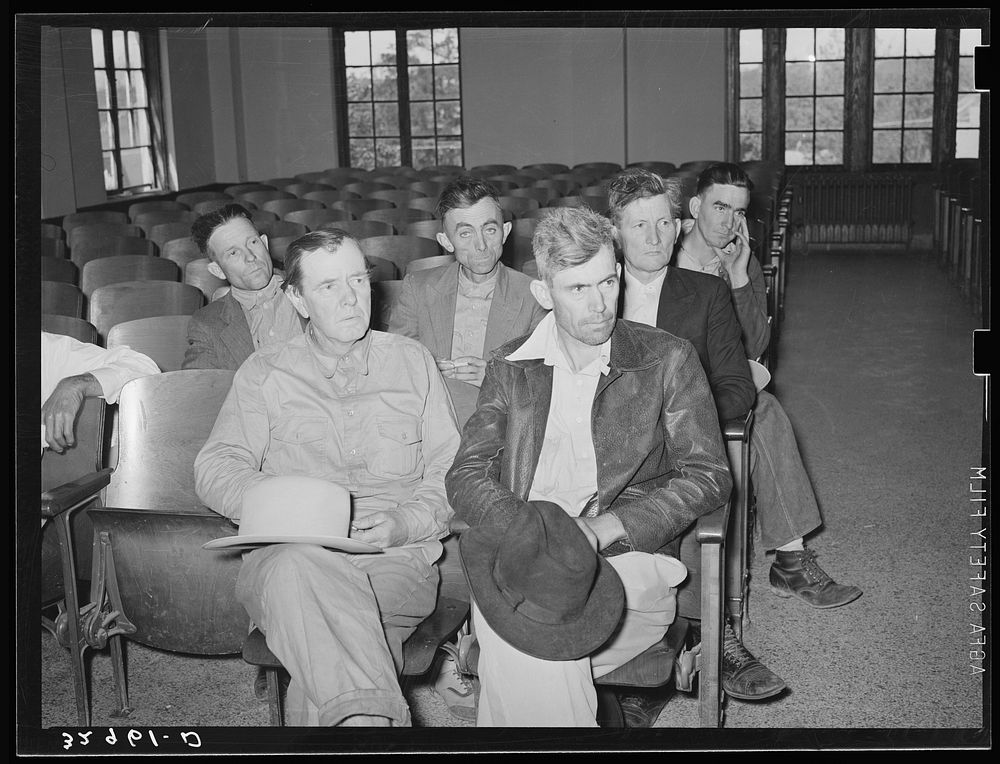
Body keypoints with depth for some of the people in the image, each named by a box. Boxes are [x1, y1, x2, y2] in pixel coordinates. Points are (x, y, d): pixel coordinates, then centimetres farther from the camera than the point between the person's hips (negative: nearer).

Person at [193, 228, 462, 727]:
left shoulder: (410, 360, 17)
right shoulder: (265, 373, 16)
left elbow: (451, 471, 14)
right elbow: (215, 468, 7)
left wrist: (405, 523, -7)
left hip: (397, 560, 0)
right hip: (286, 554, 0)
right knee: (299, 568, -38)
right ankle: (372, 717, -39)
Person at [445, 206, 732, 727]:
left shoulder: (668, 359, 6)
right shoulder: (510, 367, 13)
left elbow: (709, 477, 1)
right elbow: (466, 475, 6)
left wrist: (600, 529, -13)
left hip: (629, 560, -2)